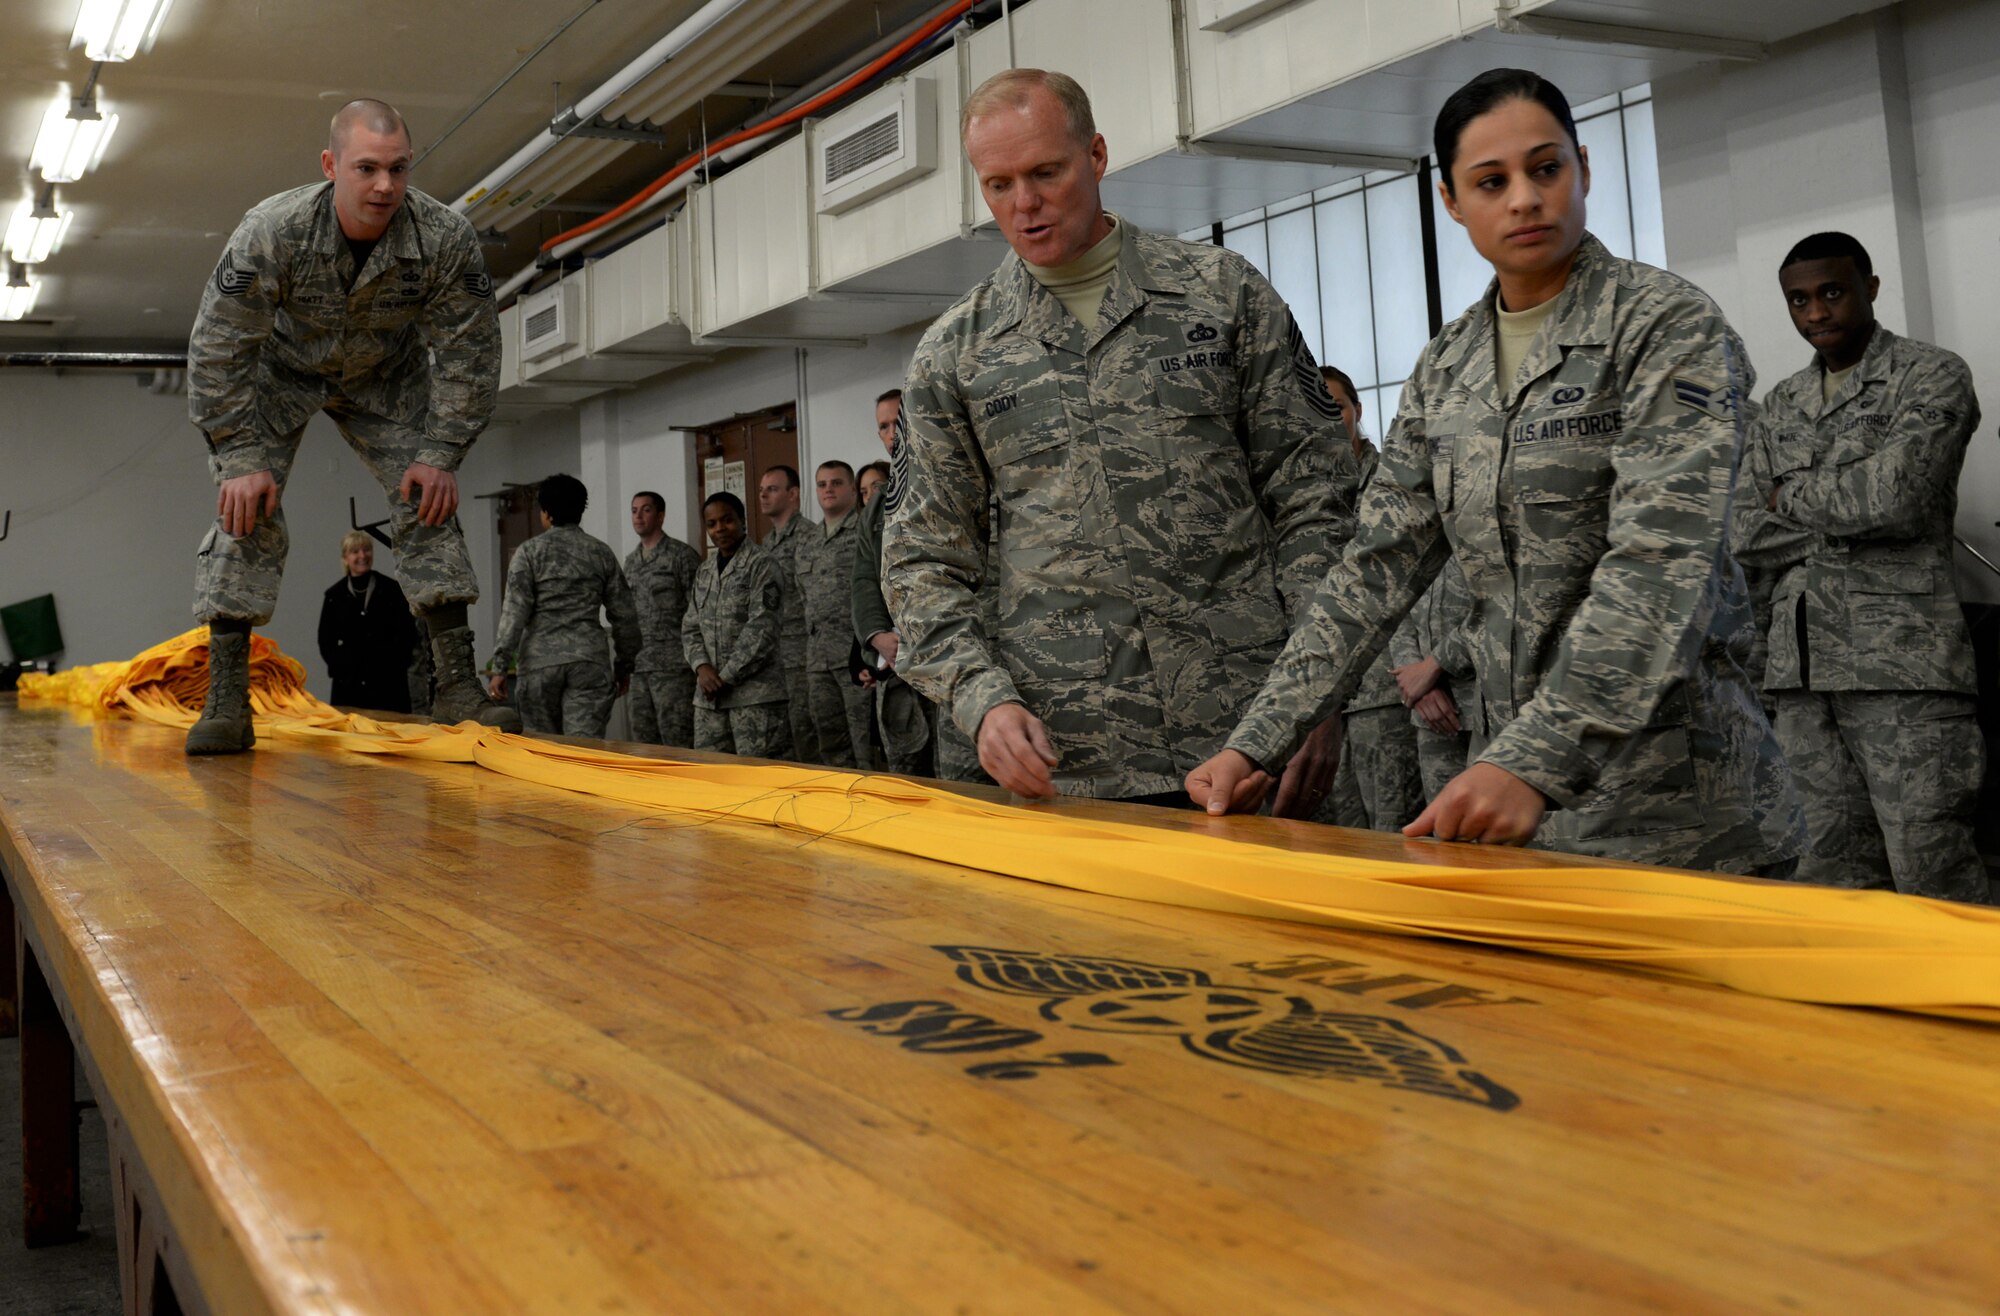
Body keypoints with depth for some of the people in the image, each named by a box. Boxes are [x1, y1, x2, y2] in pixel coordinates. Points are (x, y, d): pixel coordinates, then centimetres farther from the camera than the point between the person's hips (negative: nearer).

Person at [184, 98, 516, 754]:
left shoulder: (447, 238, -29)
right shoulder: (271, 231, -33)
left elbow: (468, 353, -17)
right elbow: (219, 351, -25)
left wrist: (441, 454, -20)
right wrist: (241, 460, -27)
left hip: (387, 375, 2)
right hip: (280, 370, -2)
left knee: (430, 502, -11)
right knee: (246, 507, -15)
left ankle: (457, 686, -9)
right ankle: (226, 700, -12)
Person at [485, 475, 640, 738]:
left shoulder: (529, 552, 2)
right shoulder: (601, 552, 9)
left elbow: (515, 612, -6)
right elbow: (625, 614, 10)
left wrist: (500, 667, -5)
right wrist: (624, 666, 19)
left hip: (540, 661, -1)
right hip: (589, 662, 1)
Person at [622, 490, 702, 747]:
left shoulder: (682, 555, -5)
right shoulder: (630, 561, 16)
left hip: (673, 665, -7)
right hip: (640, 667, 7)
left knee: (677, 741, -6)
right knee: (644, 741, 9)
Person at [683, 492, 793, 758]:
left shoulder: (761, 565, -5)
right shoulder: (704, 571, 17)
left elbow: (762, 629, -13)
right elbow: (691, 627, 15)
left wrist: (726, 677, -12)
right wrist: (702, 667, -4)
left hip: (755, 693, -7)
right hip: (708, 695, 7)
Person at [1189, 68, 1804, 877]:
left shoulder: (1668, 326, -9)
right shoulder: (1446, 370, 9)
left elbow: (1660, 561, -21)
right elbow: (1378, 567, 6)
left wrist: (1535, 759, -34)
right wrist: (1257, 743, -3)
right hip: (1510, 796, 5)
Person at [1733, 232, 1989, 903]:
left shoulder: (1932, 376, 2)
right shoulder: (1781, 405, 19)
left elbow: (1894, 493, -14)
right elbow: (1746, 533, 9)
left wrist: (1793, 496, 1)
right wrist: (1851, 518, -3)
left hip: (1902, 666, -5)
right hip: (1803, 668, 5)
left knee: (1933, 873, -6)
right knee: (1833, 864, 8)